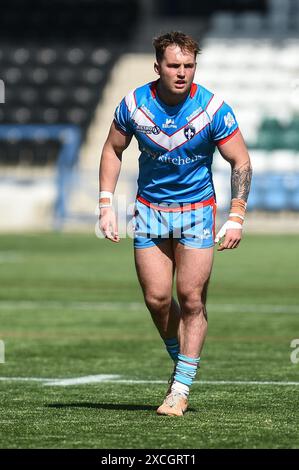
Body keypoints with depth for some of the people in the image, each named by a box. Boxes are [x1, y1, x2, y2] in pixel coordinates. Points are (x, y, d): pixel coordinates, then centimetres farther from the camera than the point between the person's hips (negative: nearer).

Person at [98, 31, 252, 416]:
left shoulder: (213, 109, -14)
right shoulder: (134, 104, -8)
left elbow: (241, 162, -7)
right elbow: (113, 150, 7)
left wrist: (236, 218, -16)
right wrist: (106, 205, 0)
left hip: (197, 209, -2)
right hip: (149, 208, 2)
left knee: (191, 299, -8)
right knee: (156, 299, -3)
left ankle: (181, 388, -1)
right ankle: (181, 362, 23)